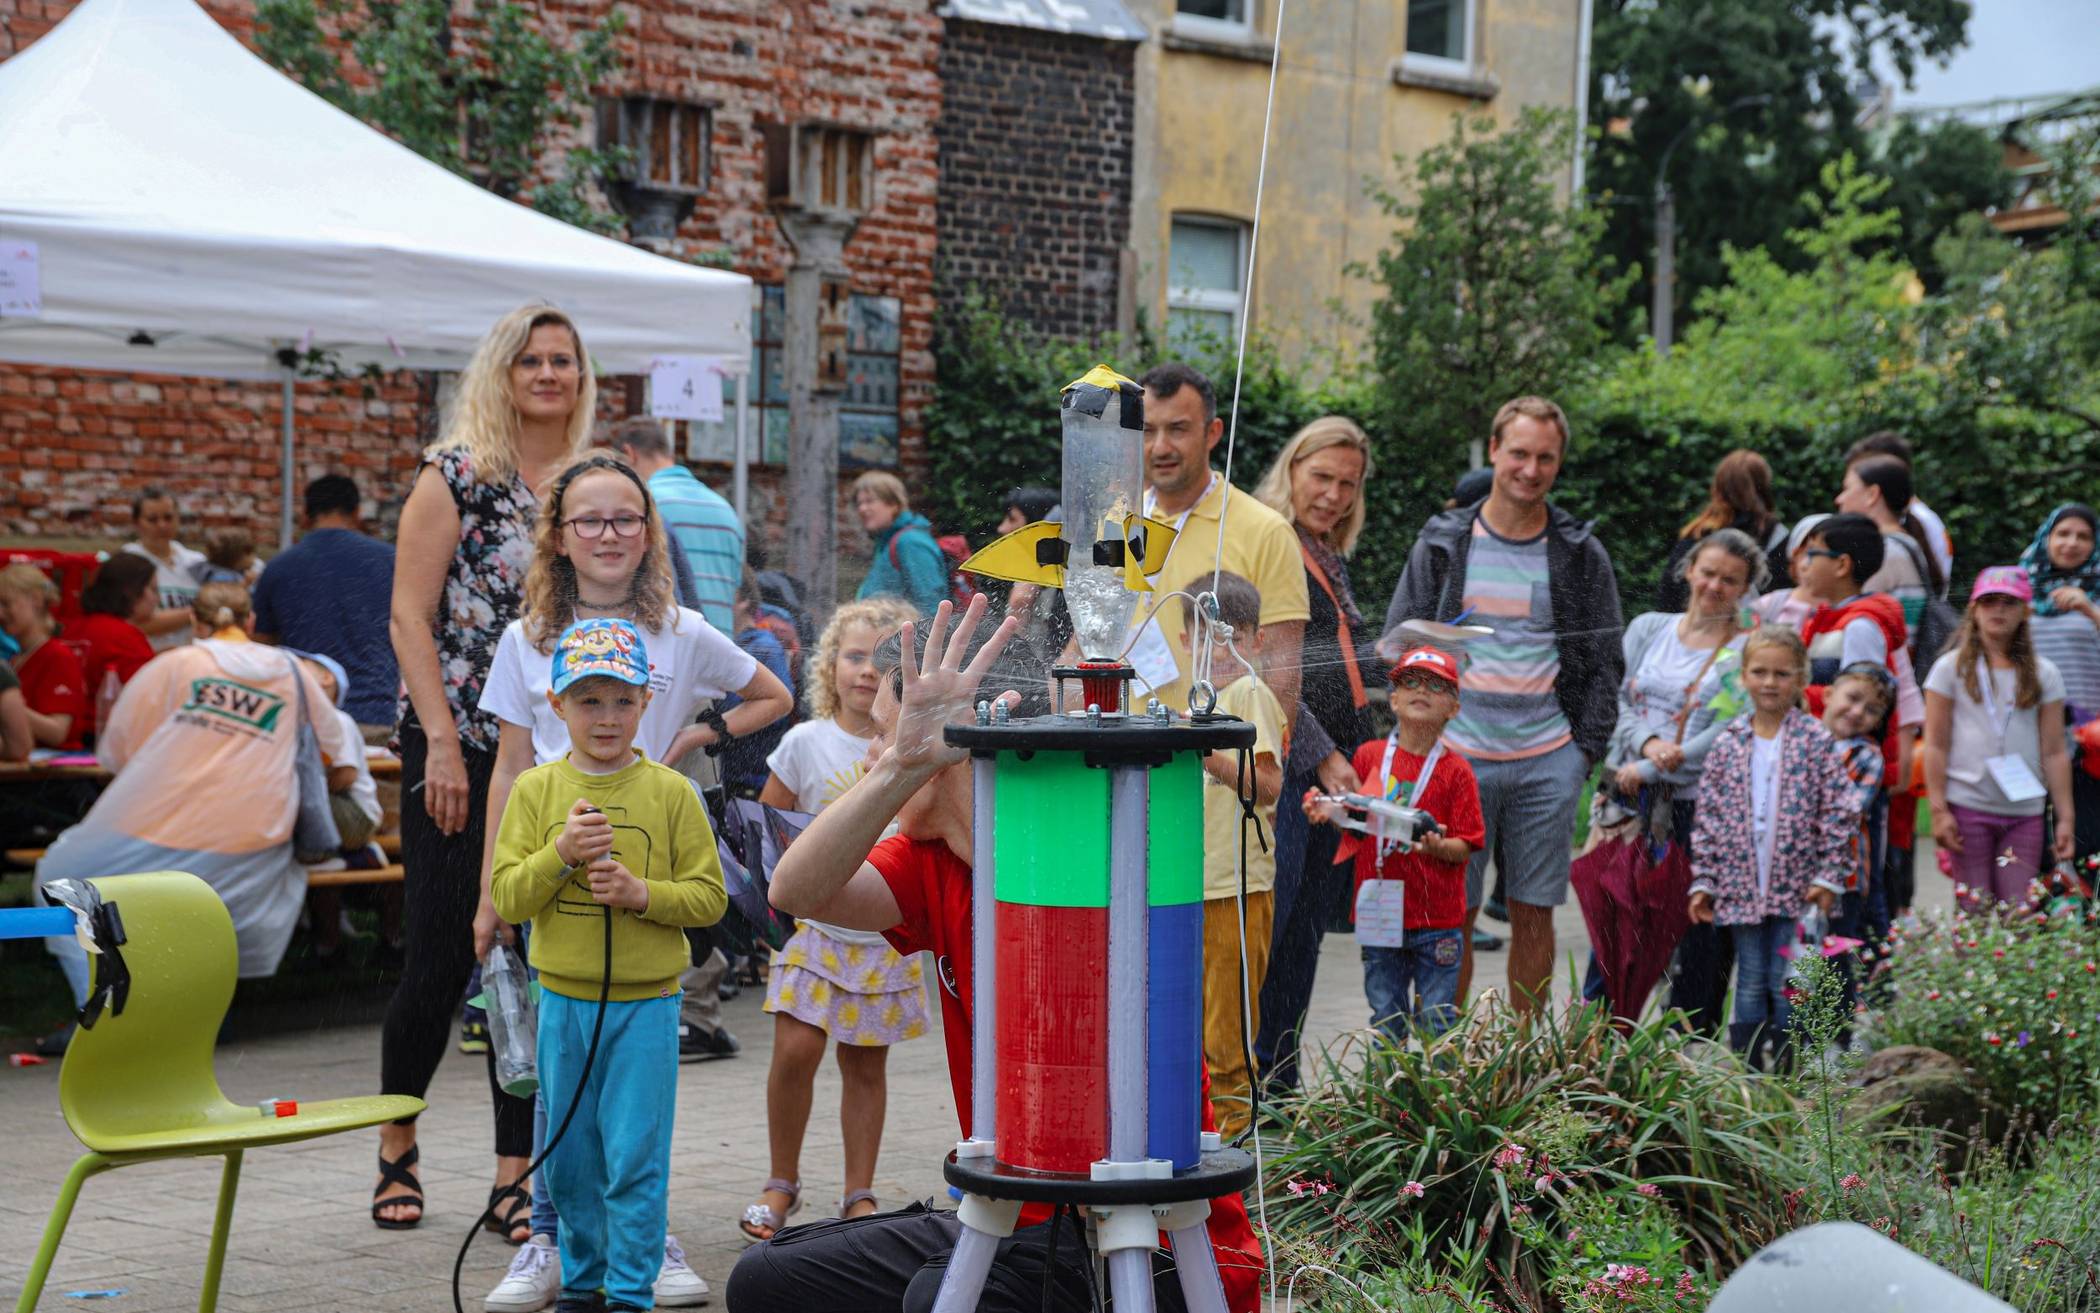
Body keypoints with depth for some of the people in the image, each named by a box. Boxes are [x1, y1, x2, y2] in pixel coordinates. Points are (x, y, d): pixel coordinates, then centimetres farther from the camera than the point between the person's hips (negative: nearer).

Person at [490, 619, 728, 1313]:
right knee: (569, 1157, 12)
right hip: (563, 1001, 2)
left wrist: (643, 893, -19)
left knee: (634, 1157, -2)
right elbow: (506, 898, -2)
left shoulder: (670, 792, -3)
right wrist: (560, 853, -18)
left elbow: (710, 896, -3)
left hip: (646, 1002, -2)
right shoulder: (535, 790, 1)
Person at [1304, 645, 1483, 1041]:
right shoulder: (1369, 756, 5)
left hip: (1437, 919, -3)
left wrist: (1438, 846, -27)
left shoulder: (1455, 770, -4)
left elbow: (1465, 845, -6)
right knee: (1386, 1020, 11)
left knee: (1436, 1024, 2)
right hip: (1380, 915, 3)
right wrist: (1329, 811, -7)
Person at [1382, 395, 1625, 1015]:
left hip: (1548, 764, 1)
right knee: (1452, 916, 0)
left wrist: (1586, 751, 0)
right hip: (1458, 756, -1)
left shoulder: (1582, 555, 6)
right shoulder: (1442, 543, 5)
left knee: (1534, 915, 5)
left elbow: (1605, 664, 10)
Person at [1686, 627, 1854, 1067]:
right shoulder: (1730, 743, 5)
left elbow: (1837, 813, -4)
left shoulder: (1815, 741, -3)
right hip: (1741, 887, 3)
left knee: (1787, 986, 0)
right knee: (1751, 985, 9)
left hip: (1795, 885, -3)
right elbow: (1709, 816, 7)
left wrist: (1828, 877, -8)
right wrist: (1703, 881, 4)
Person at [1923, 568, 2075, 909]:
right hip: (1968, 807, -2)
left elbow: (2054, 752, 8)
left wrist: (2065, 817, 3)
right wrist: (1938, 811, -6)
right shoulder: (1951, 668, 4)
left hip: (2026, 811, 2)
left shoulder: (2043, 673, 9)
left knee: (2020, 910, -4)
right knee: (1975, 909, -3)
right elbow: (1936, 746, 1)